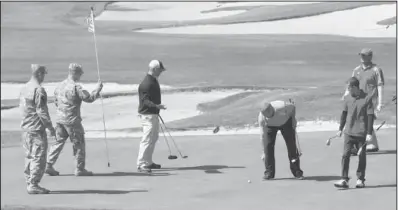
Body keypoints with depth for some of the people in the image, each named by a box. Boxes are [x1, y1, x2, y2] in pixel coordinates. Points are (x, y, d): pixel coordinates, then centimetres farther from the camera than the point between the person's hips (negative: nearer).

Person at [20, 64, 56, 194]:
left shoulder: (24, 88, 11)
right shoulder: (38, 90, -16)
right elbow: (41, 112, -18)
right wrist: (50, 127, -9)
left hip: (25, 128, 9)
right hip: (37, 130, -9)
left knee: (30, 157, 14)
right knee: (38, 157, -4)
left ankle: (29, 183, 18)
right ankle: (33, 185, -5)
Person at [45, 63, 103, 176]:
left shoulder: (60, 85, 8)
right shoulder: (76, 87, -17)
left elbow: (56, 101, 17)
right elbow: (89, 98, -15)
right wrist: (98, 89, -2)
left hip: (60, 119, 7)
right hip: (72, 120, -7)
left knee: (58, 141, 14)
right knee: (79, 143, 4)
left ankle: (49, 165, 10)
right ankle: (80, 169, 9)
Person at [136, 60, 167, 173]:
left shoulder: (154, 81, 11)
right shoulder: (146, 83, -20)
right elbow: (145, 101, -25)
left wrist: (158, 107, 31)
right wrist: (157, 106, -39)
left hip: (154, 114, 11)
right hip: (147, 115, -11)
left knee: (154, 138, 18)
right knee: (147, 139, -10)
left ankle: (148, 162, 28)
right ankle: (141, 164, -5)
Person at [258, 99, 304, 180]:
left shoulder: (282, 107, -41)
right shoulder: (261, 117, -35)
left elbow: (293, 106, -17)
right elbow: (263, 135, -29)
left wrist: (293, 119, -9)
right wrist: (264, 152, -28)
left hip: (286, 122, -1)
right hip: (270, 125, 1)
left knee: (291, 145, -5)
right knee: (268, 146, -13)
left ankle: (297, 172, 2)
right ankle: (269, 173, -4)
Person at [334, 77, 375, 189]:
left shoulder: (367, 99, -8)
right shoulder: (348, 99, 3)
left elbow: (370, 116, -8)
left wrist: (369, 133, -11)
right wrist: (340, 129, 16)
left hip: (362, 133, -3)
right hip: (349, 132, 3)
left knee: (361, 156, 7)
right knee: (345, 155, -5)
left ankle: (360, 180, 19)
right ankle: (344, 180, -4)